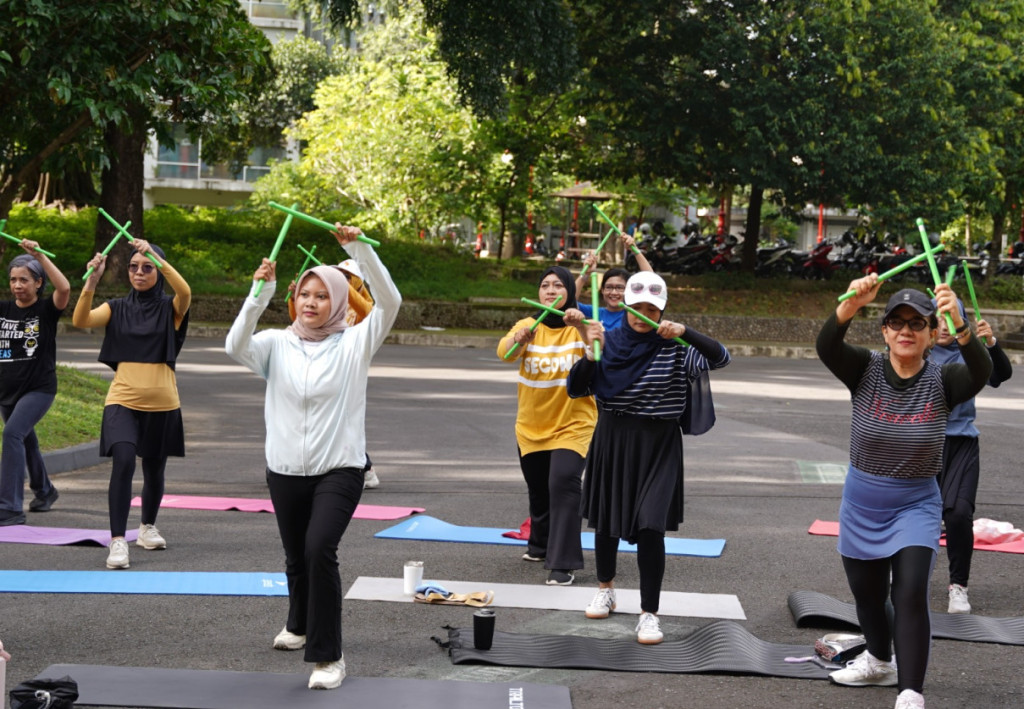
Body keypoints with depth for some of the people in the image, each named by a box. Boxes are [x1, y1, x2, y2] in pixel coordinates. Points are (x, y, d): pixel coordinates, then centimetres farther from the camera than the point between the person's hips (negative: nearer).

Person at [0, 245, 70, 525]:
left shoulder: (47, 309, -8)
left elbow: (64, 288, -28)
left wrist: (39, 255, -33)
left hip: (39, 388, -6)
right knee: (25, 441, 22)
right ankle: (44, 491, 48)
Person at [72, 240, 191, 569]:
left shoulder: (170, 308, 1)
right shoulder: (117, 308, 5)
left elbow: (184, 291, -23)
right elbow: (80, 320, -12)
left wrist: (155, 256, -33)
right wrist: (91, 280, -26)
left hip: (161, 404, 1)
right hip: (123, 401, -1)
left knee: (154, 469, 14)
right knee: (122, 463, -20)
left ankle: (148, 527, 39)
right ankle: (118, 541, -20)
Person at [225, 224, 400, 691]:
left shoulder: (354, 344, -2)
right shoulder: (277, 345, 2)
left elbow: (390, 301, -15)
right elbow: (235, 346, -17)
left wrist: (359, 249, -23)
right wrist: (260, 294, -26)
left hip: (340, 469, -3)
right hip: (285, 470, 3)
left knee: (320, 550, -22)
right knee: (296, 557, 17)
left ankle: (328, 655, -13)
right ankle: (300, 625, 47)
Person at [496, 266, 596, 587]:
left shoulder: (582, 328, -7)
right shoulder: (528, 326, -2)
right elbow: (504, 352, -22)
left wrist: (582, 327, -45)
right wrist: (518, 339, -45)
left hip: (572, 424, -4)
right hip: (531, 426, 4)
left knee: (563, 483, -22)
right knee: (538, 489, 18)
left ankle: (563, 563, -20)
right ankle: (541, 544, 44)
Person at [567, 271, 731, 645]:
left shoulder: (675, 349, -8)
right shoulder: (609, 341, -1)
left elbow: (720, 358, -22)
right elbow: (576, 389, -4)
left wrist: (685, 331, -34)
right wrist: (590, 353, -20)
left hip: (658, 445, -3)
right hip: (612, 441, 3)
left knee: (651, 527, -12)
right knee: (606, 519, 15)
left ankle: (649, 614, -2)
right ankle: (605, 589, 40)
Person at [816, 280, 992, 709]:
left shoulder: (942, 380, -12)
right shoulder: (866, 371, -9)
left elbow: (981, 371, -34)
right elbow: (826, 347, -28)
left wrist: (959, 325, -54)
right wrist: (851, 304, -49)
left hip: (916, 505, -2)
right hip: (861, 505, 2)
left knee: (910, 594, -19)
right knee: (866, 593, 18)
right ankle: (880, 662, 45)